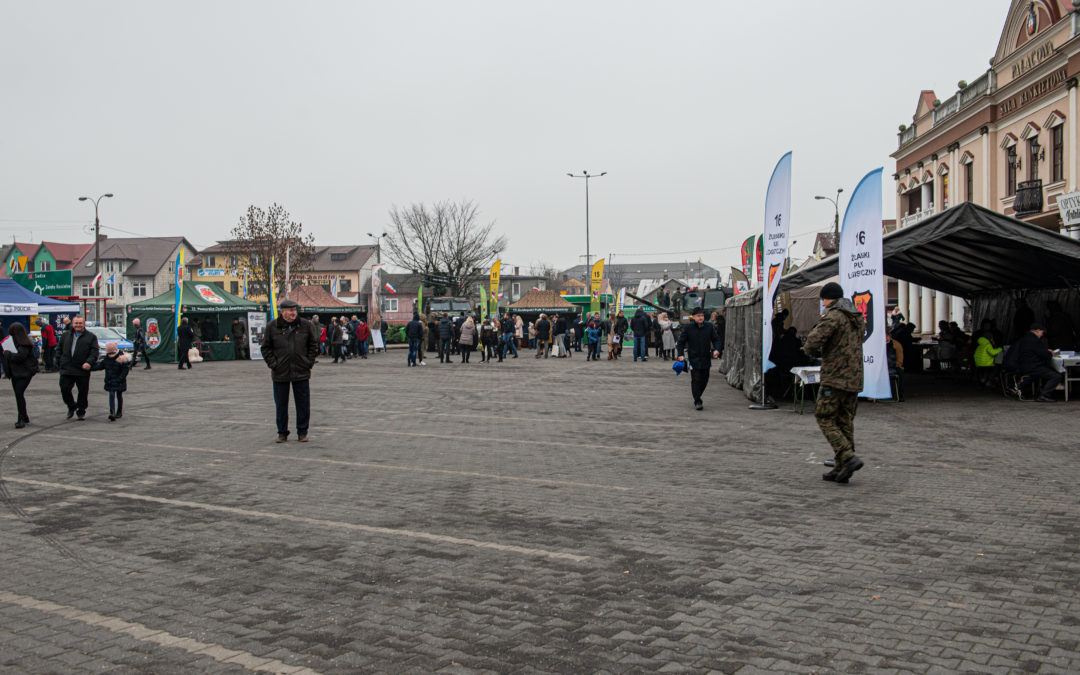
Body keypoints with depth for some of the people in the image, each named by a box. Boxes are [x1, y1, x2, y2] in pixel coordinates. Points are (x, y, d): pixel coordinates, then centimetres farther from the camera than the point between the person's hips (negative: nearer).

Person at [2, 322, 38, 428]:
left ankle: (22, 419, -15)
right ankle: (24, 417, 23)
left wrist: (7, 353, -14)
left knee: (19, 393, -17)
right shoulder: (13, 342, 15)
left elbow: (20, 356, -25)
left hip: (25, 372, -9)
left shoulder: (24, 344, -13)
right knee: (18, 394, 12)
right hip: (15, 373, 9)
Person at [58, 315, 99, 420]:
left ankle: (81, 411, 20)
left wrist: (89, 362, -21)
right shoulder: (66, 335, 14)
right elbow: (59, 349, 21)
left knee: (83, 392, 4)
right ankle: (72, 407, 23)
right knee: (65, 390, -1)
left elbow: (94, 352, -5)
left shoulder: (91, 337, 3)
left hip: (83, 370, -2)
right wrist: (59, 361, 9)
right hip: (66, 370, 2)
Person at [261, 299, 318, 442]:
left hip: (301, 372, 0)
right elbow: (266, 348, 6)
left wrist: (309, 362, 0)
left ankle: (302, 432, 16)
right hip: (280, 374, 0)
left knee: (303, 404, 4)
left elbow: (314, 345, 8)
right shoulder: (272, 327, 0)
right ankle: (282, 432, 20)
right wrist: (273, 363, -4)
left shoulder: (306, 325, 2)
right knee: (281, 405, 8)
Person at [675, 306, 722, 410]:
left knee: (704, 380, 10)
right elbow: (681, 342, 2)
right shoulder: (688, 328, -3)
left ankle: (697, 397, 30)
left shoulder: (710, 327, 3)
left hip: (706, 359, 3)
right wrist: (680, 354, -9)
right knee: (696, 380, -9)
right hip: (694, 359, -3)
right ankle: (697, 402, -4)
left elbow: (716, 339, 9)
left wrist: (716, 349, -10)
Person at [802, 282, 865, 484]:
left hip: (835, 378, -8)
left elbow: (812, 342, -20)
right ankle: (840, 468, 12)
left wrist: (816, 352, 3)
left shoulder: (833, 316, -12)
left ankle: (848, 458, -15)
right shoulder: (856, 318, 15)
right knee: (845, 422, 11)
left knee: (825, 419, -1)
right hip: (854, 379, 8)